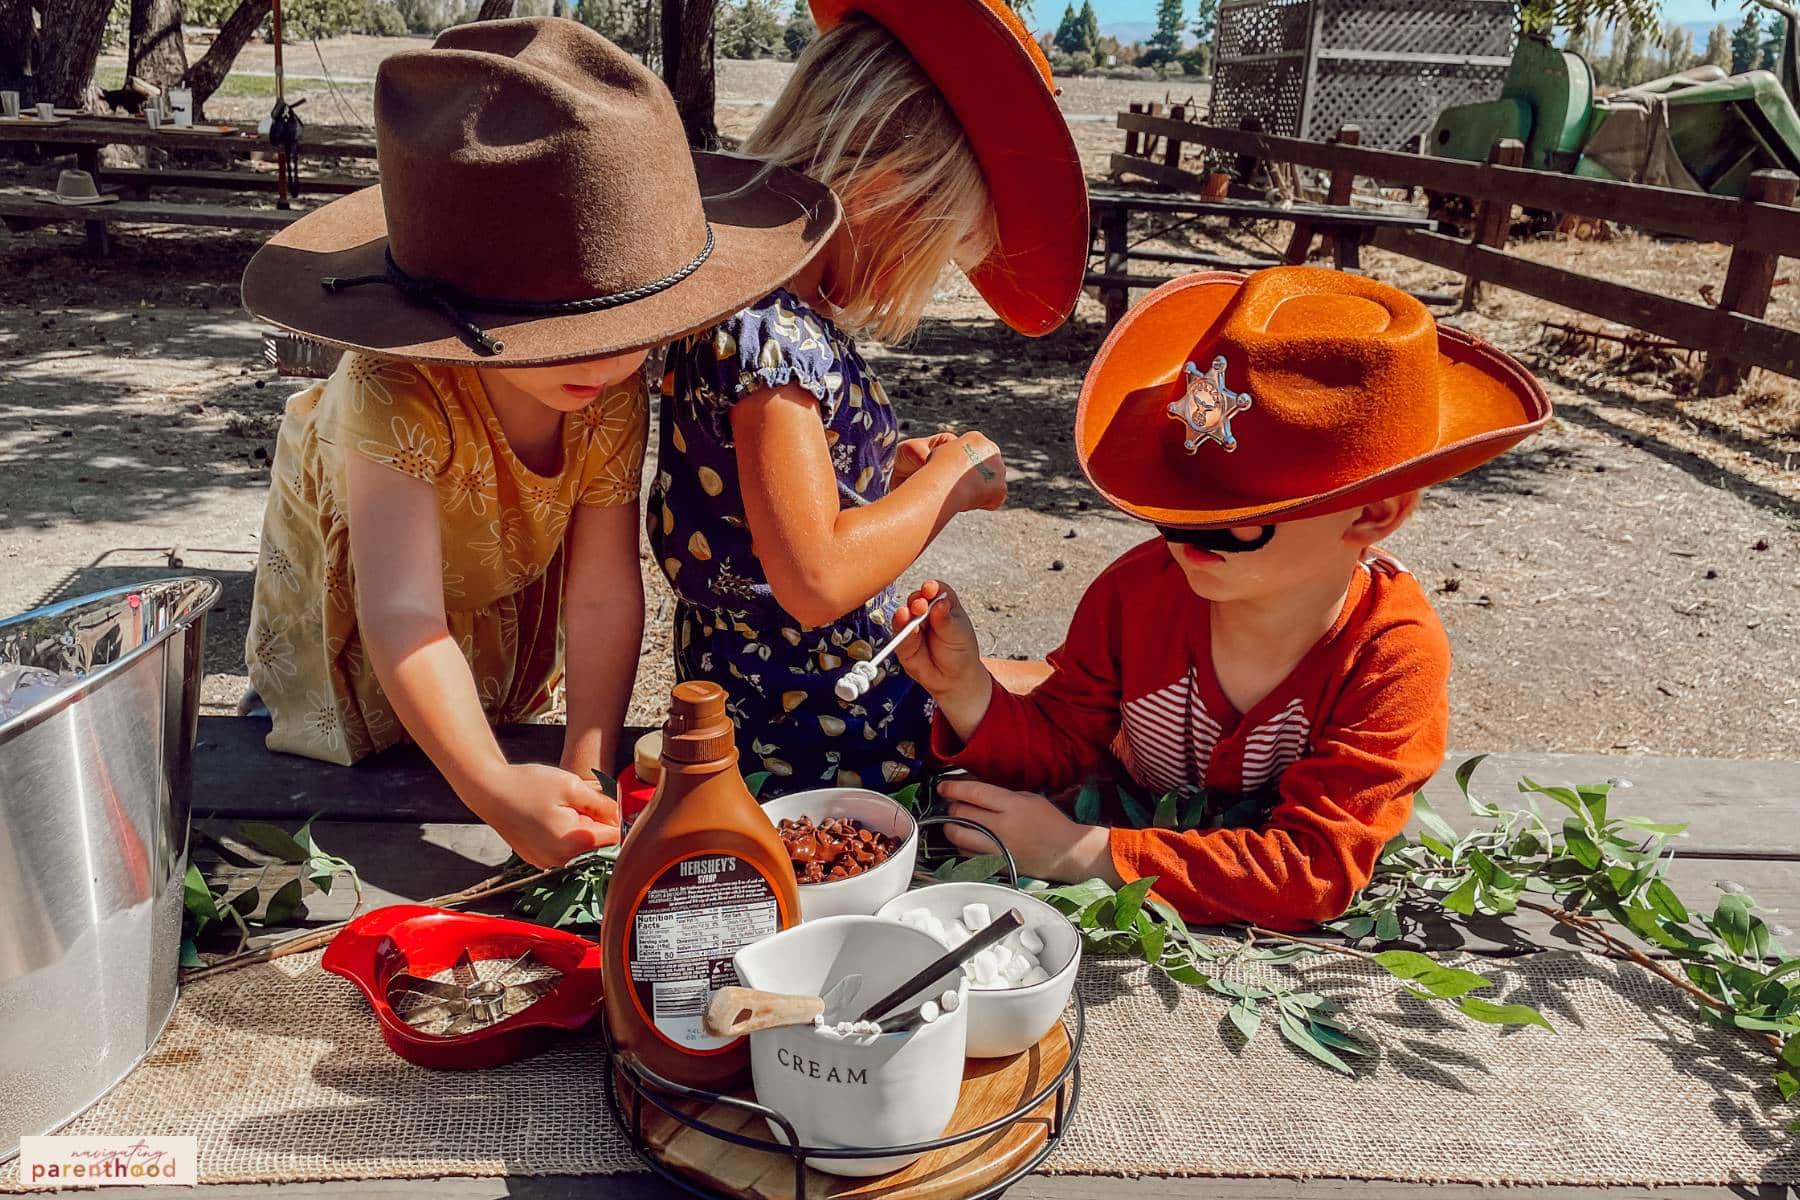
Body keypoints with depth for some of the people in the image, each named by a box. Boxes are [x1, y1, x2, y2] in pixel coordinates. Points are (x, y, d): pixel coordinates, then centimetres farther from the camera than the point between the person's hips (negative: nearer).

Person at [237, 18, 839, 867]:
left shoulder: (612, 395, -30)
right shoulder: (400, 395, -45)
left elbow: (603, 593, -29)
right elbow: (403, 616, -54)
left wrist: (588, 768, -34)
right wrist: (490, 788, -66)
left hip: (504, 597, 3)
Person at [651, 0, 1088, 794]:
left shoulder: (785, 312, 3)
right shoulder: (766, 333, -27)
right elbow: (817, 578, -32)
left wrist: (895, 468, 0)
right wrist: (950, 477, -18)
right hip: (808, 723, -10)